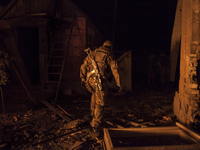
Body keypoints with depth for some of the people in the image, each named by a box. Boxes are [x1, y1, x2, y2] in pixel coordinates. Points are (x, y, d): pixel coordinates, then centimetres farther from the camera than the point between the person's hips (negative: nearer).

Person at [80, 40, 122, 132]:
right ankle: (95, 125, 12)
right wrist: (119, 85, 4)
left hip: (90, 80, 5)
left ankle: (93, 113, 37)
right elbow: (115, 71, 0)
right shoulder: (109, 55, 5)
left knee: (94, 93, 33)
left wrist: (82, 79, 19)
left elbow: (83, 66, 16)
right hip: (100, 80, -5)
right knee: (100, 103, 6)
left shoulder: (92, 53, 18)